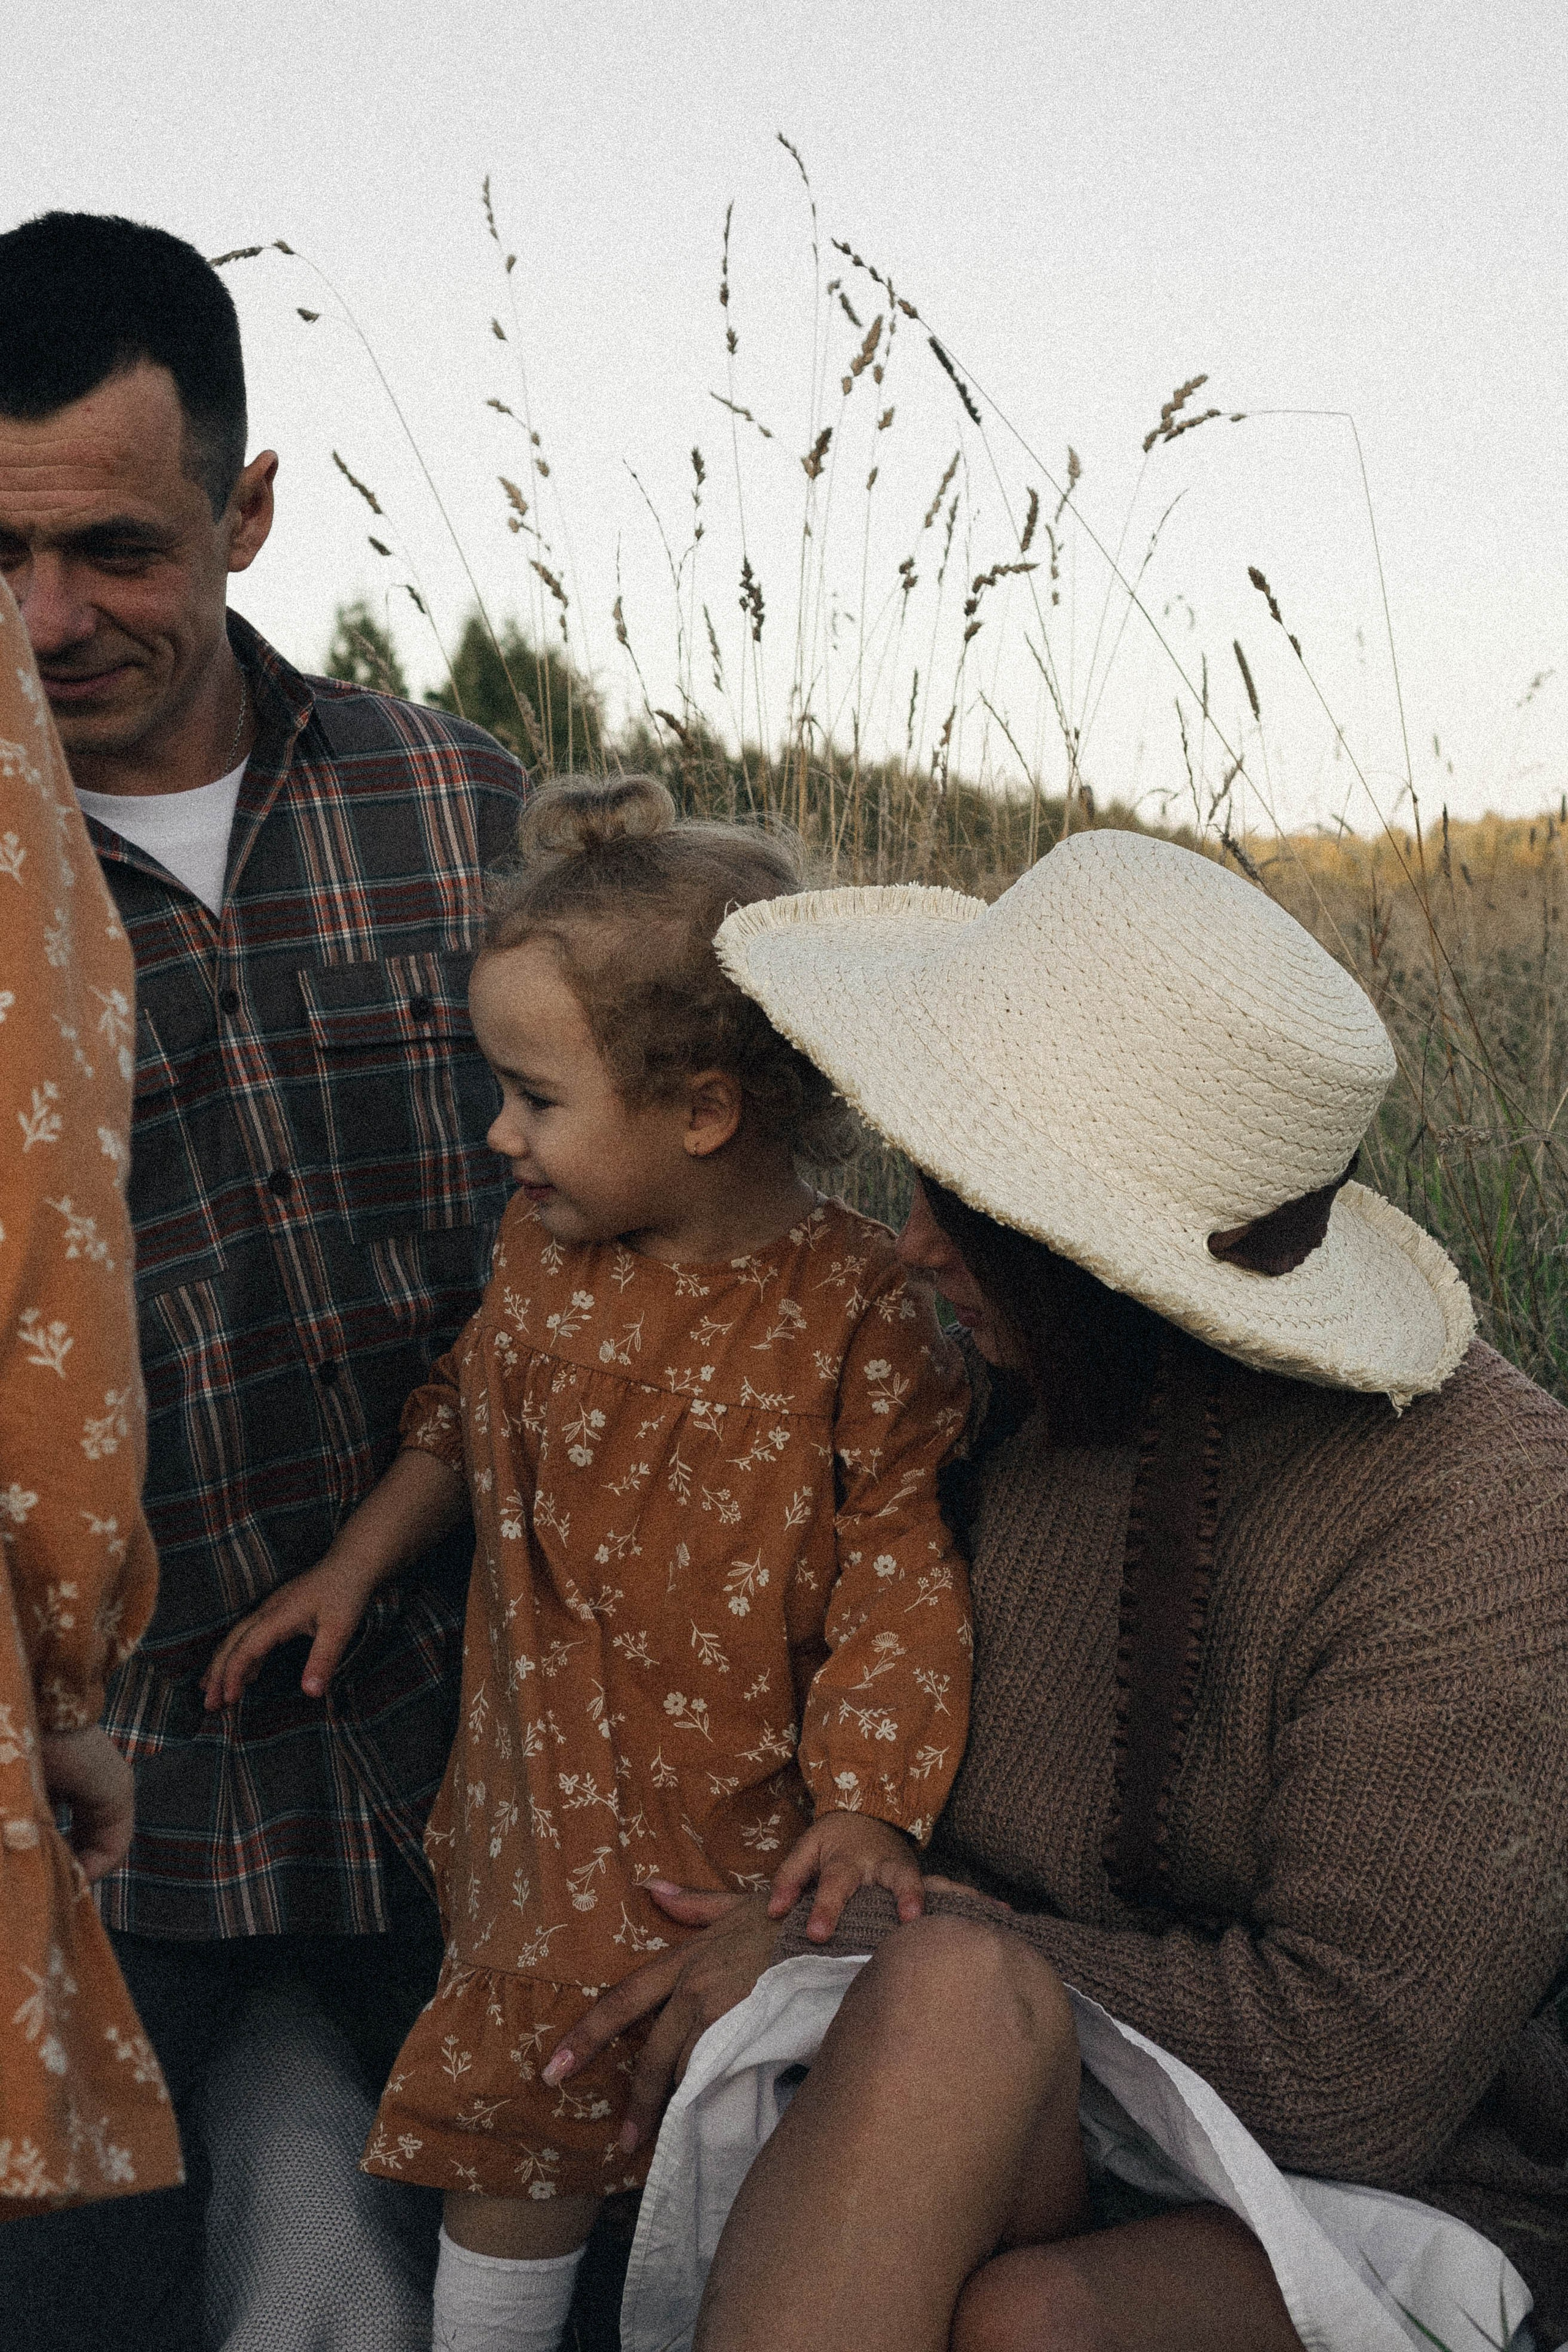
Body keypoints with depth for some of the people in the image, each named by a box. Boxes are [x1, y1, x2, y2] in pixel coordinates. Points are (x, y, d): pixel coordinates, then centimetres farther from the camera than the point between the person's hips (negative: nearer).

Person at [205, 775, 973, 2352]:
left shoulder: (854, 1306, -19)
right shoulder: (539, 1256, -2)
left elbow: (902, 1560, -16)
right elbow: (467, 1420, 16)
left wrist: (869, 1804, -20)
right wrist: (353, 1565, 15)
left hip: (754, 1814, -4)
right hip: (546, 1802, 5)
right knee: (512, 2110, 15)